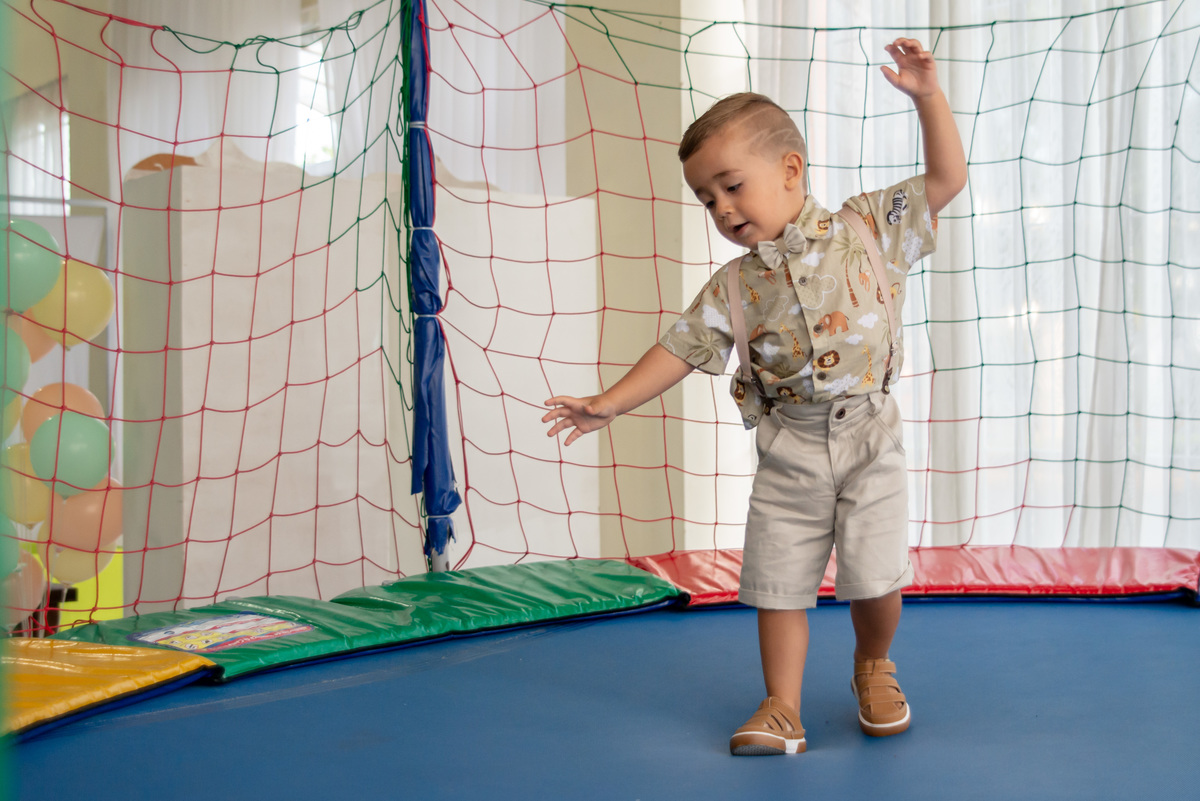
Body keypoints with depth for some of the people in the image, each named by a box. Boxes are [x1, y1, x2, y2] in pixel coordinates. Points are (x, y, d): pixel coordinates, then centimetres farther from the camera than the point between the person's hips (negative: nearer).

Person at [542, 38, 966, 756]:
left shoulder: (868, 229, -2)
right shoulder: (733, 286, 1)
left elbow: (946, 180, 0)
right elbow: (682, 350, 4)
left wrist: (927, 95, -9)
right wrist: (610, 404, -1)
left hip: (867, 437, -2)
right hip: (789, 450, 2)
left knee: (877, 579, -1)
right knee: (779, 583, 2)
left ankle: (874, 668, 30)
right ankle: (783, 709, 16)